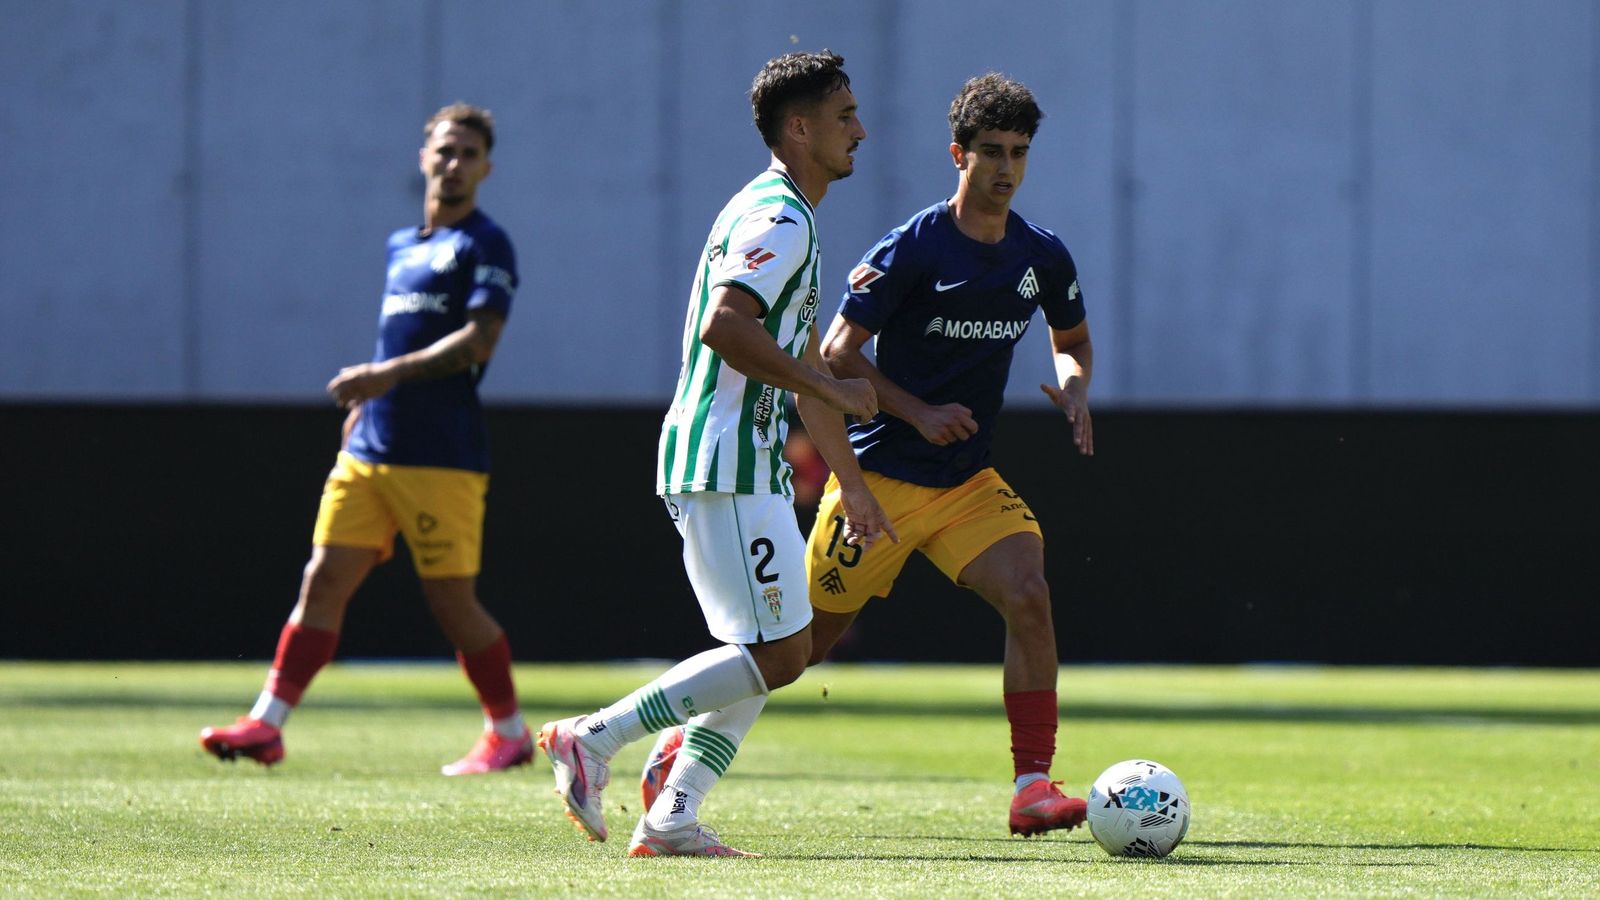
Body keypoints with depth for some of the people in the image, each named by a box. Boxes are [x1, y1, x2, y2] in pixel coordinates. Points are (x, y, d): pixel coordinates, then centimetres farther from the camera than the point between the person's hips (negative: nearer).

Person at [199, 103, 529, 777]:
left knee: (453, 602, -2)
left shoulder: (483, 246, -5)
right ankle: (267, 724, -6)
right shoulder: (401, 245, 18)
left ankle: (509, 734, 14)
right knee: (323, 580, -2)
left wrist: (386, 374, -23)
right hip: (369, 453, 7)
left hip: (442, 460, -7)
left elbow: (476, 342, -17)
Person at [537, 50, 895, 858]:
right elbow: (725, 326, -27)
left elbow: (801, 366, 28)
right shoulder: (778, 218, -12)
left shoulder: (788, 219, 21)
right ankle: (593, 740, -9)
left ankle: (671, 818, 5)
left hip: (748, 466, 11)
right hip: (726, 465, -11)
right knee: (779, 653, -11)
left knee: (771, 653, 10)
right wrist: (831, 389, -18)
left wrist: (853, 486, 30)